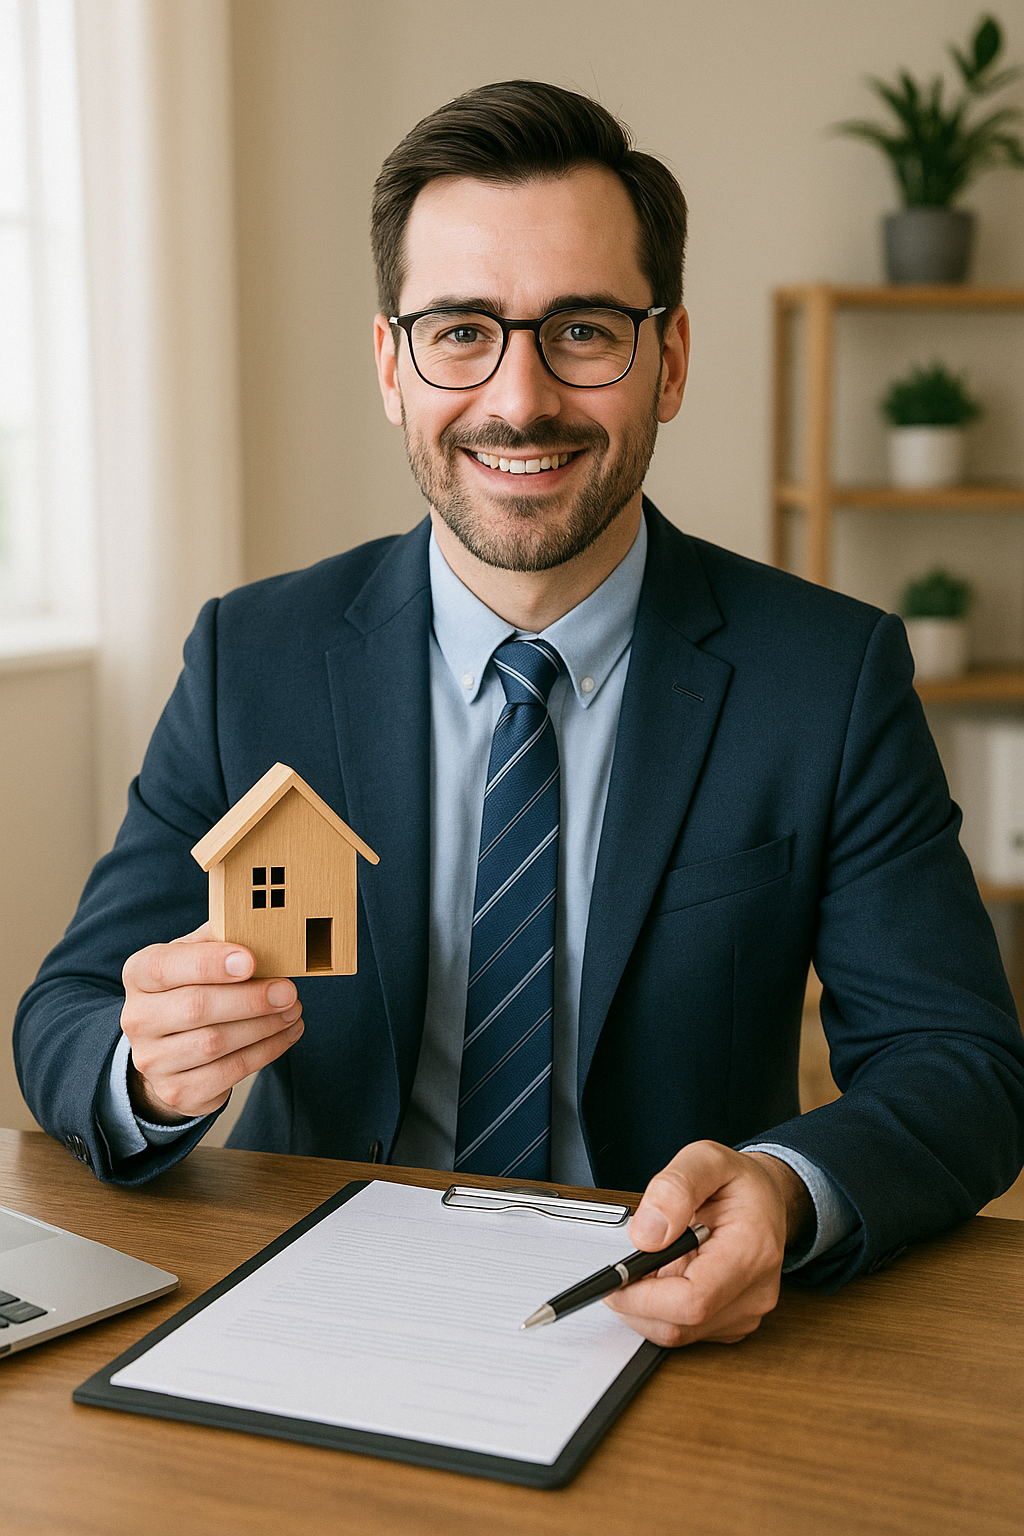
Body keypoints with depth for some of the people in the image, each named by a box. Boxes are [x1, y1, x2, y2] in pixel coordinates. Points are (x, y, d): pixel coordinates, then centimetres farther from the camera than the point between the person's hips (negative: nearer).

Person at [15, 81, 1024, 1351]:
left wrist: (784, 1192, -27)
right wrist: (154, 1073, -22)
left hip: (677, 1330, 0)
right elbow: (62, 1022, 2)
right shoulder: (251, 661, 1)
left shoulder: (833, 675, -3)